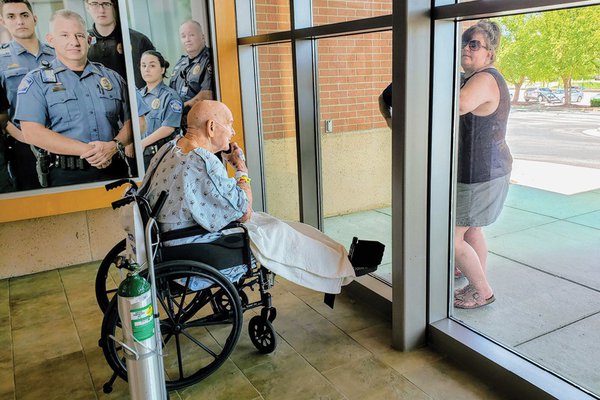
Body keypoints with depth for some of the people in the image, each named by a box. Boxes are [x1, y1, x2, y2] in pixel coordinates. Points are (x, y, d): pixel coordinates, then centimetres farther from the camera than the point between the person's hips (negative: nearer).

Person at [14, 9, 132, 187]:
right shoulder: (36, 81, 3)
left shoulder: (112, 77, 13)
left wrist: (114, 145, -13)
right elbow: (32, 133, -8)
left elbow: (131, 122, 8)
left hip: (114, 171, 3)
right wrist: (86, 150, -16)